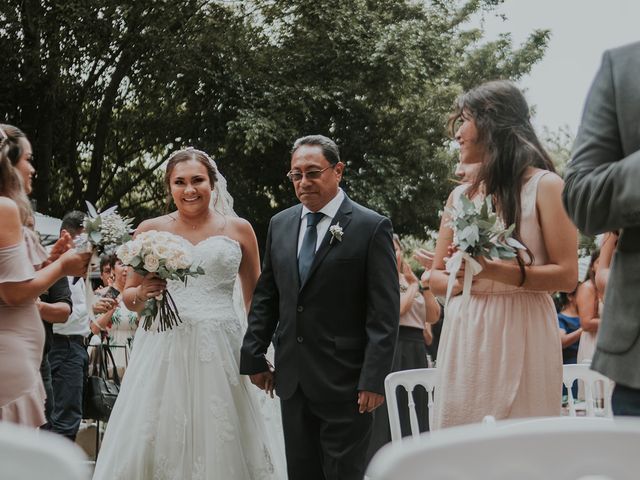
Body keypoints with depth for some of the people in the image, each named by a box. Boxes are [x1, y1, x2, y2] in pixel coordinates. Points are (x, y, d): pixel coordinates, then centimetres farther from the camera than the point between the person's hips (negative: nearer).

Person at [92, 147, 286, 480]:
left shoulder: (238, 229, 7)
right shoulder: (150, 230, 8)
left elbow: (256, 299, 13)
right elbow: (129, 298, 14)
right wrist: (142, 294, -8)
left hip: (220, 351, 0)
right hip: (163, 349, 1)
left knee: (220, 445, 1)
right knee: (154, 443, -2)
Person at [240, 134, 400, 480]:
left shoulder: (371, 228, -7)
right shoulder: (280, 225, 10)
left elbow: (384, 312, -10)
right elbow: (265, 297, 15)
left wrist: (374, 379, -15)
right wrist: (254, 356, 9)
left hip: (344, 383, -5)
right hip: (292, 380, 6)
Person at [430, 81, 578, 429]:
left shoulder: (544, 186, 0)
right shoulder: (460, 196, 15)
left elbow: (566, 275, -8)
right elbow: (436, 278, 15)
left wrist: (495, 271, -19)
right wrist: (460, 279, -8)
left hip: (520, 334, -4)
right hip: (464, 338, 5)